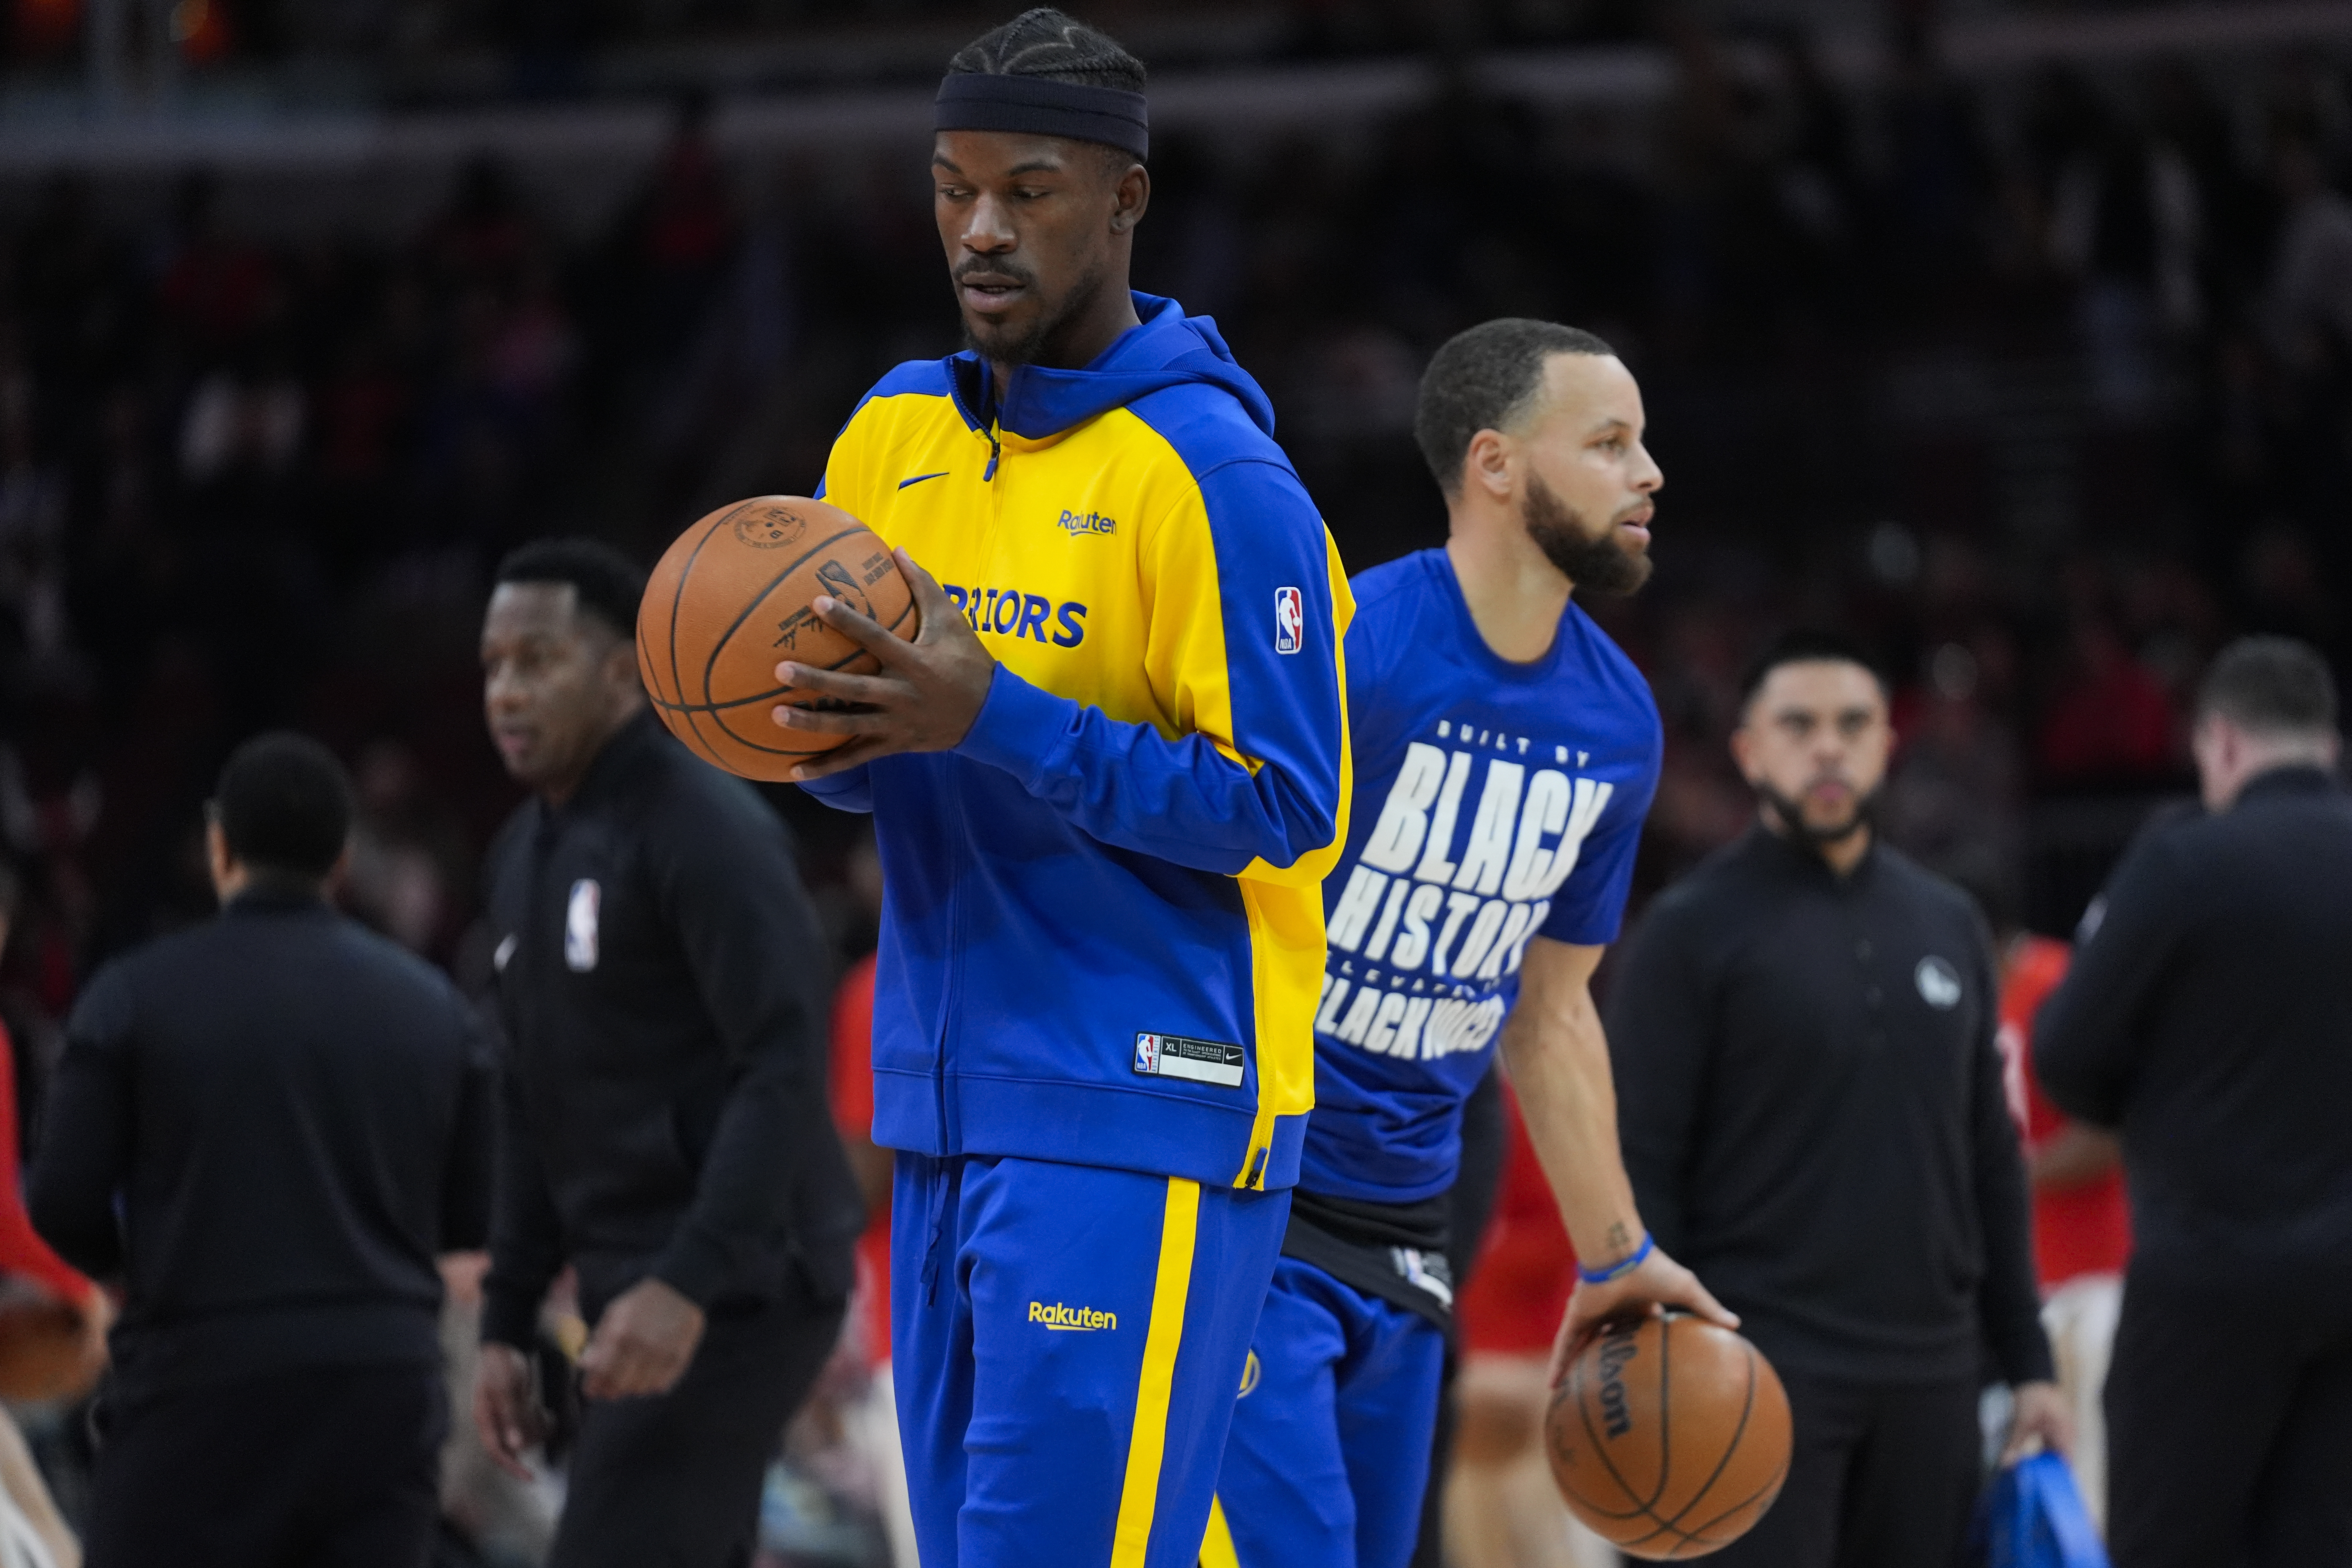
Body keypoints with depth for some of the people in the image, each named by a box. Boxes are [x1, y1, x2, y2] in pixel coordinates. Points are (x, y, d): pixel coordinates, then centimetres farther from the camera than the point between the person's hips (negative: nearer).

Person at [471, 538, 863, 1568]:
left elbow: (788, 1070, -21)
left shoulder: (705, 830, -13)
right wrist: (507, 1323, 16)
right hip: (641, 1298, 9)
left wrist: (688, 1285, -30)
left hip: (737, 1293, -9)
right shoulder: (527, 853, 16)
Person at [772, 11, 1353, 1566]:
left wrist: (993, 721, -21)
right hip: (949, 1104, 7)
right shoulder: (894, 435, 11)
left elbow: (1287, 812, -13)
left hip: (1142, 1110, -7)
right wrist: (832, 731, -6)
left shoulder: (1212, 473, -11)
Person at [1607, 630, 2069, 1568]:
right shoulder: (1695, 930, -2)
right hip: (1766, 1368, -5)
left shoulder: (1947, 925, 14)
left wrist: (2027, 1362, 13)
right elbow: (1639, 1167, -7)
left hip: (1930, 1374, 5)